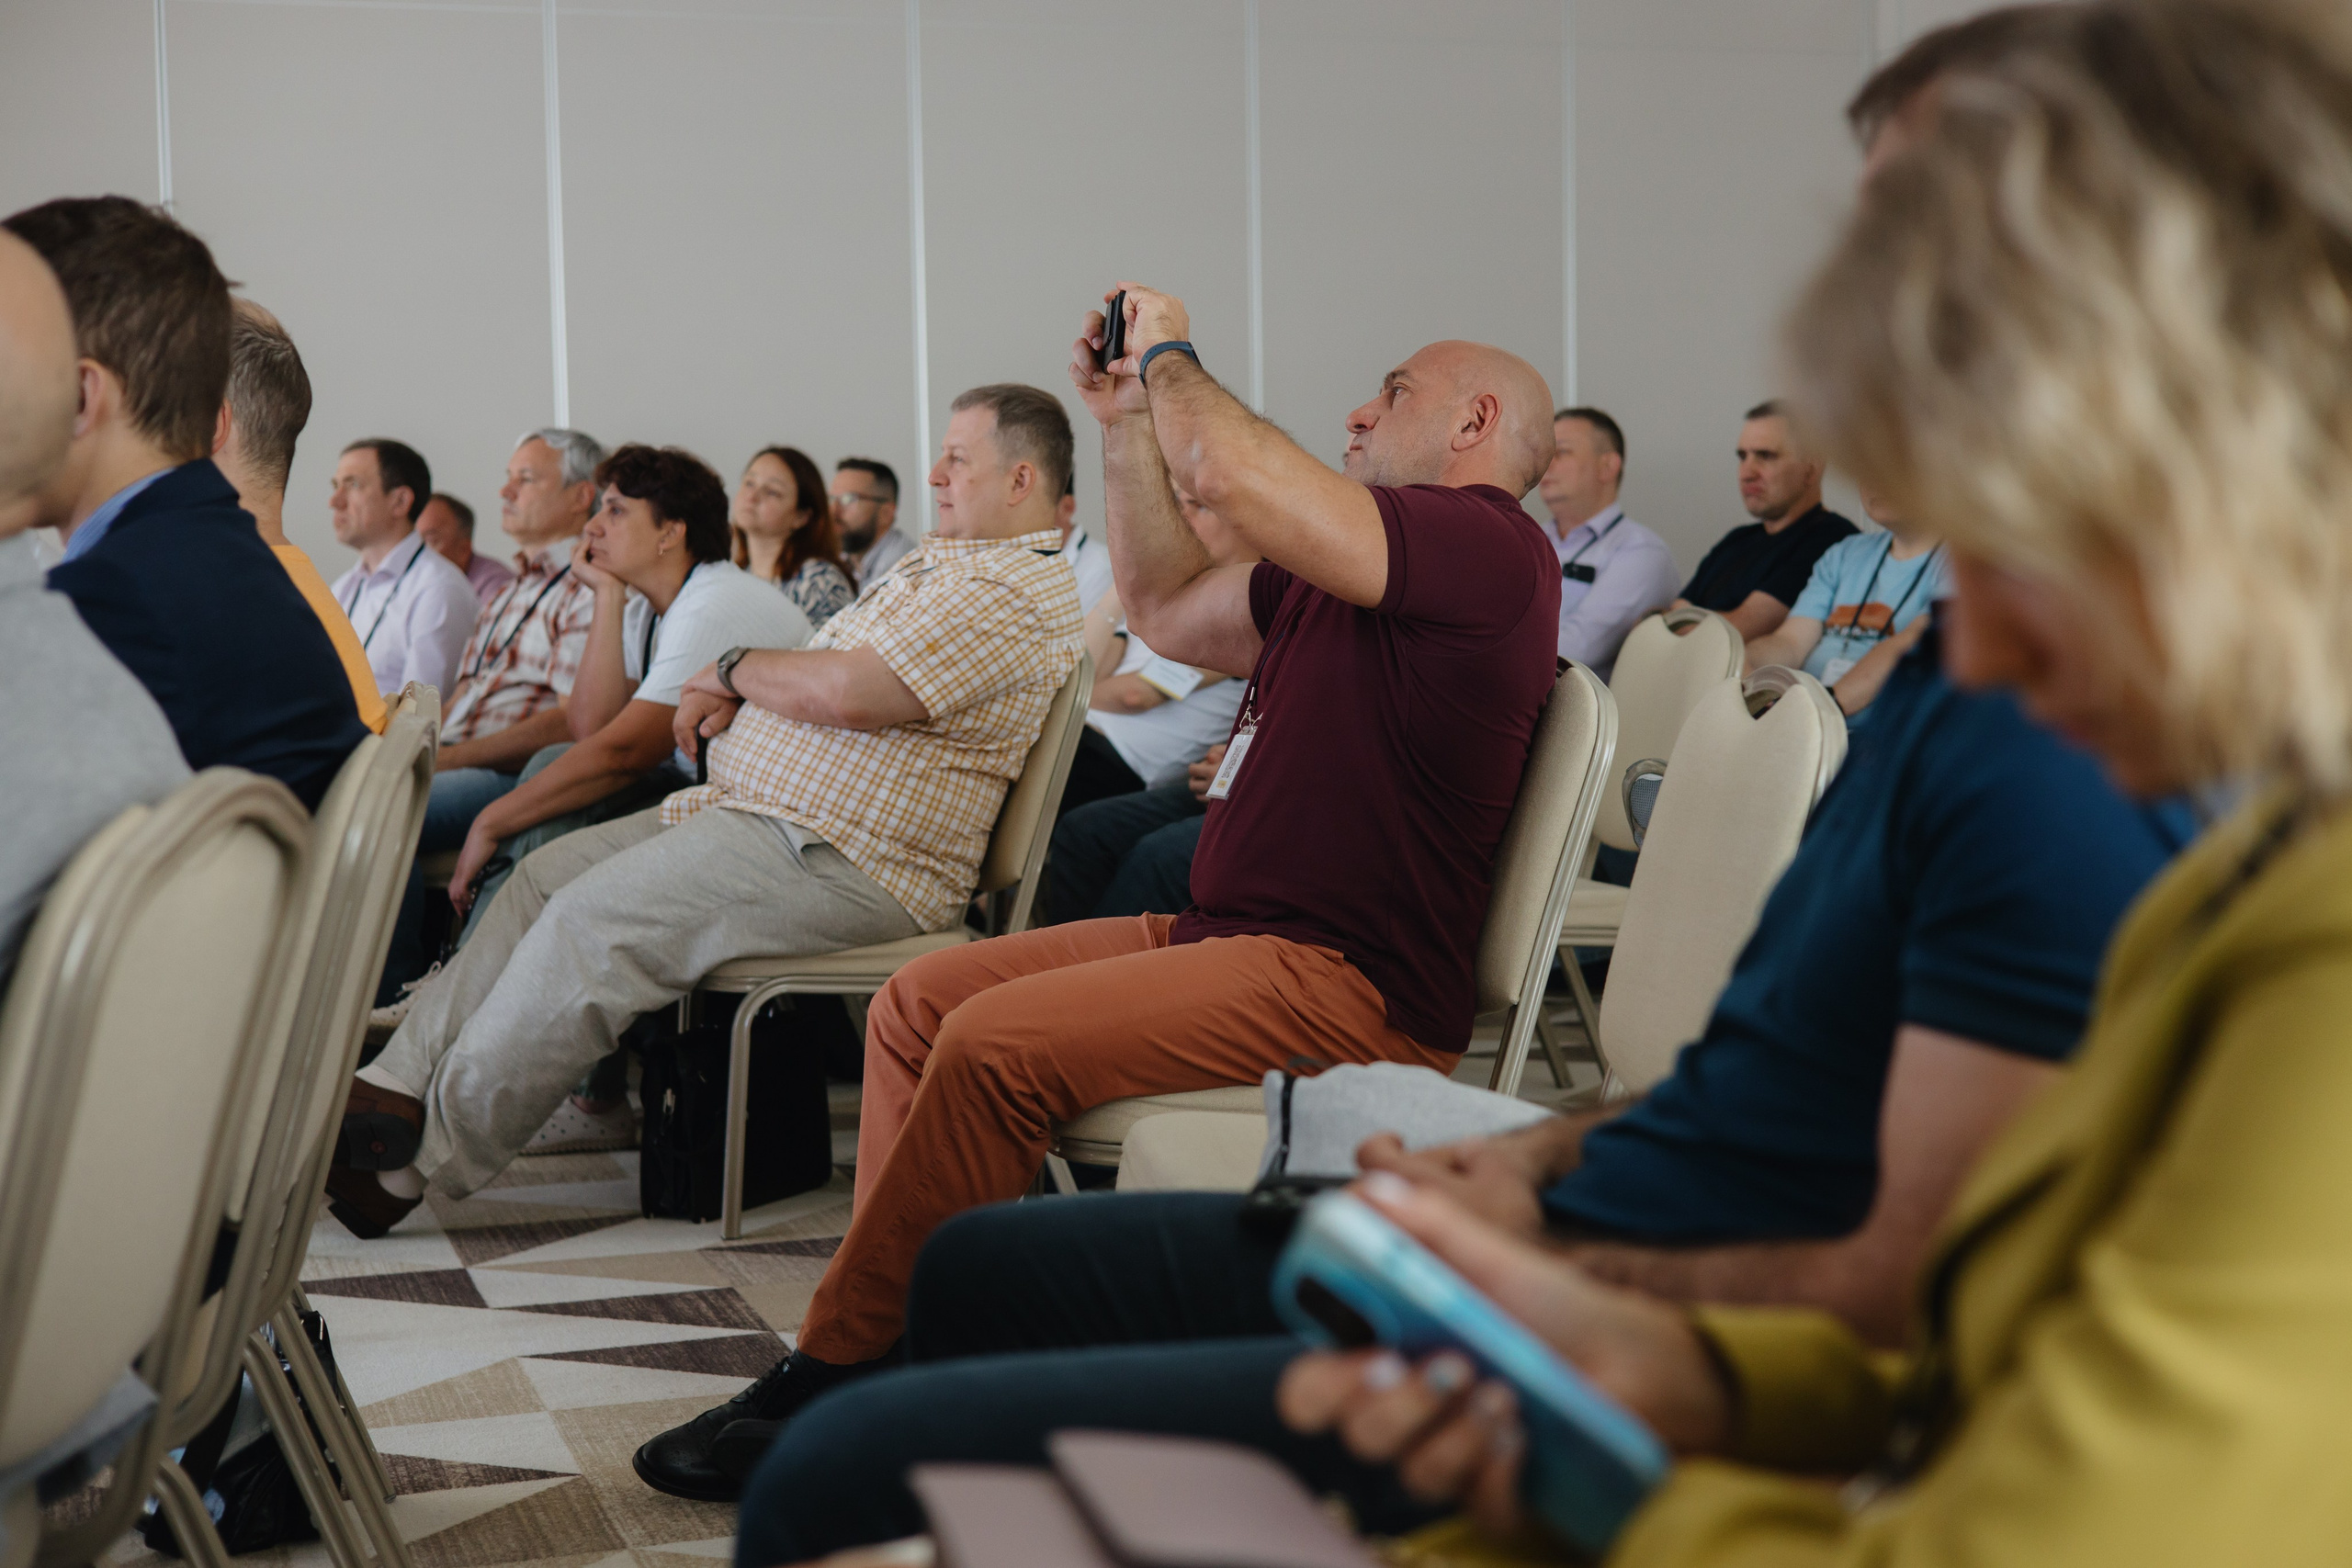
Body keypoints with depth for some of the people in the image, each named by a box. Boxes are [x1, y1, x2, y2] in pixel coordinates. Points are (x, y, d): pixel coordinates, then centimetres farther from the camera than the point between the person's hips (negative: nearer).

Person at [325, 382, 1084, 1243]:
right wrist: (738, 695, 6)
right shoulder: (939, 561, 22)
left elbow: (847, 693, -25)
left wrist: (735, 669, -6)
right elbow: (822, 677, 28)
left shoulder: (1015, 591, -13)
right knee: (547, 873, 2)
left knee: (594, 921, -19)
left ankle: (420, 1156, -10)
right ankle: (395, 1088, 0)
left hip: (837, 863, -11)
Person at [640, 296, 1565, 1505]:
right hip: (1228, 936, 11)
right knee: (920, 1000, 6)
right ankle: (885, 1330, 0)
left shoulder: (1483, 545, -12)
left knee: (996, 1042, -24)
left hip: (1343, 987, -11)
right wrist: (1126, 420, 22)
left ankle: (833, 1383, -13)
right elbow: (1169, 610, 29)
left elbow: (1231, 471, -23)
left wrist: (1169, 353, -3)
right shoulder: (1348, 565, 22)